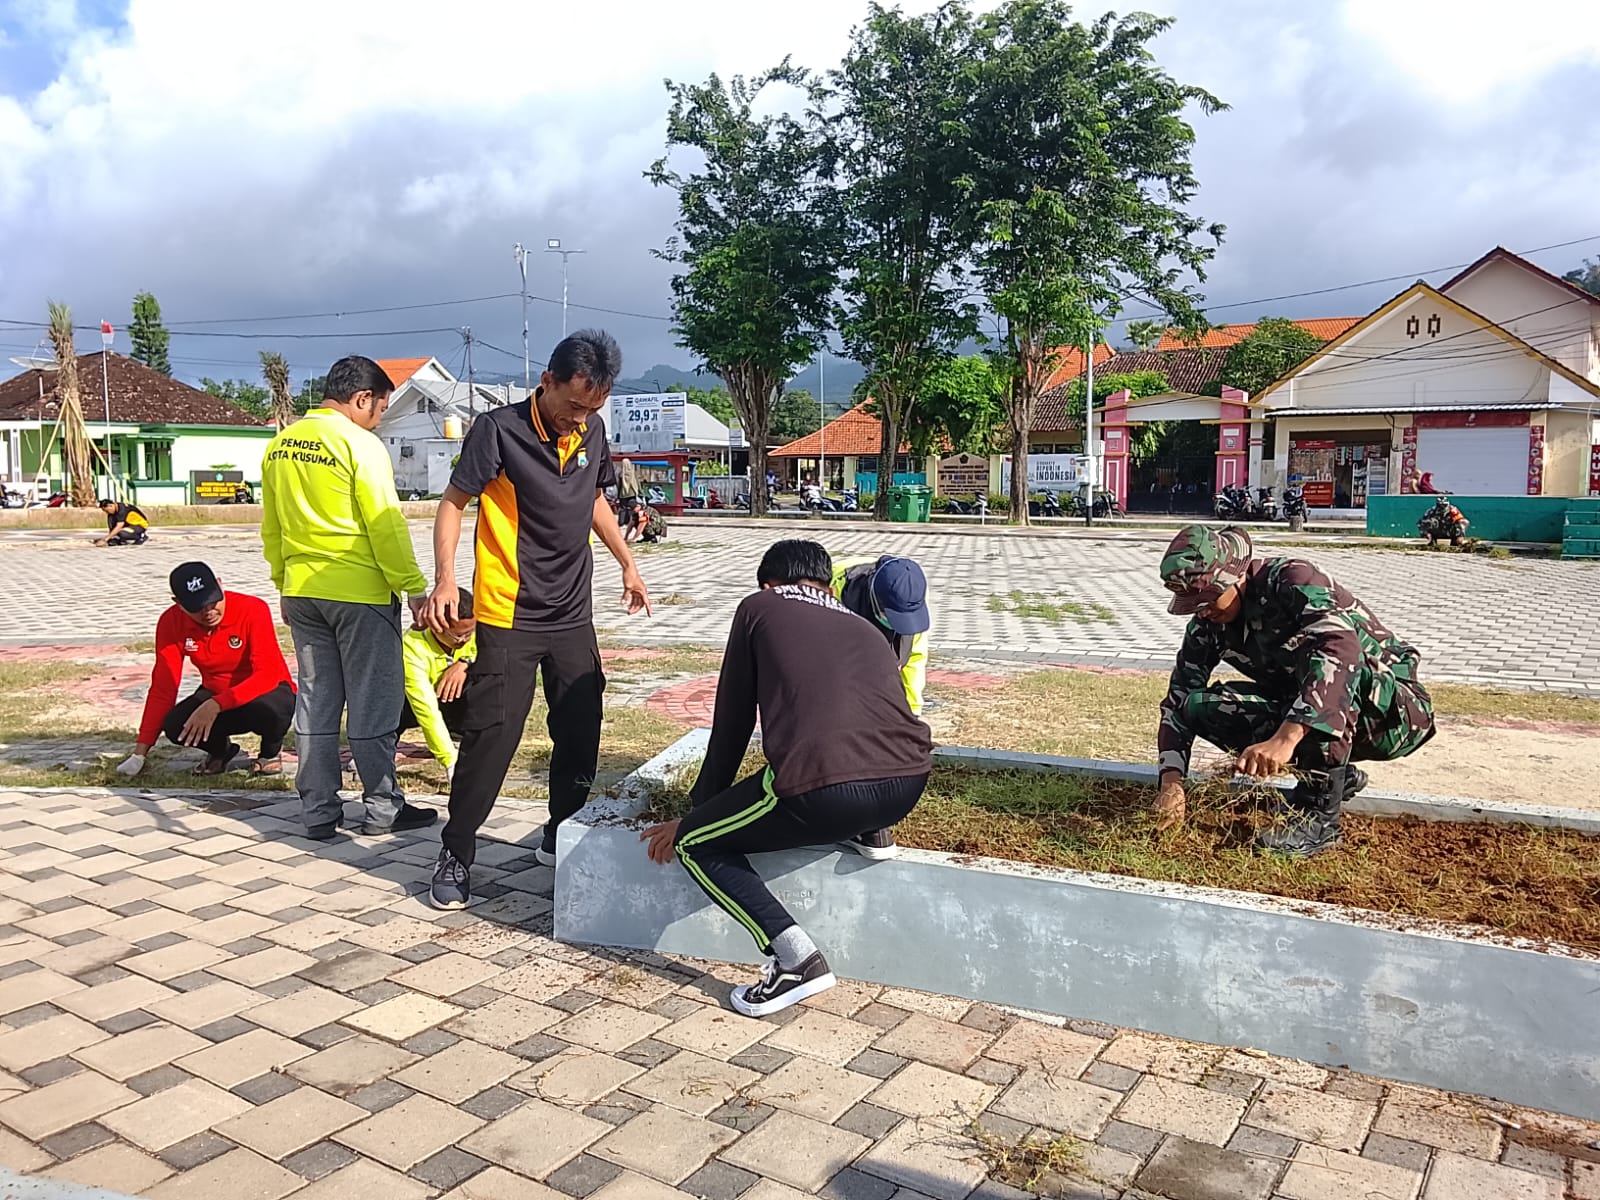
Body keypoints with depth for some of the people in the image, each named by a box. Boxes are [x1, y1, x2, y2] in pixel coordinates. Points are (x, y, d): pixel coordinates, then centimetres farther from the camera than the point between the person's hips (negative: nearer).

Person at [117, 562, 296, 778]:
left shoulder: (253, 610, -23)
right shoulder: (172, 622, -10)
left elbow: (268, 675, -28)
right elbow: (163, 687, -7)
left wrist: (215, 705, -39)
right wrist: (141, 751, -11)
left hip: (267, 690, -3)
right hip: (215, 693, 4)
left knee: (270, 710, -38)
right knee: (175, 726, -26)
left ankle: (271, 750, -1)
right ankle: (220, 750, 10)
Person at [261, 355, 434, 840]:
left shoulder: (280, 445, 9)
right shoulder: (360, 444, -12)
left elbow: (270, 529, 14)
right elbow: (386, 526, -15)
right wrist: (414, 588, -10)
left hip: (301, 592, 7)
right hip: (359, 593, -7)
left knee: (315, 702, 12)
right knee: (373, 703, 3)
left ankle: (318, 812, 18)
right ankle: (382, 809, 12)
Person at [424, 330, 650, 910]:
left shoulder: (592, 431, 5)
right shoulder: (499, 430, -12)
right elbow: (453, 503, -10)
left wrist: (627, 562, 21)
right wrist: (444, 577, -23)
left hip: (573, 614, 6)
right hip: (509, 616, -6)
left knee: (581, 731, 10)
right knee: (491, 735, -7)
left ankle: (562, 837, 29)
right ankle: (456, 855, 8)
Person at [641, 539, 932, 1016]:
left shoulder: (759, 608, 18)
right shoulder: (865, 628, 31)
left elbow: (732, 722, 20)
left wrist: (698, 810, 32)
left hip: (823, 790, -6)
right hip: (909, 785, 7)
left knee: (695, 845, 16)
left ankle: (795, 956, 0)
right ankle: (871, 829, 22)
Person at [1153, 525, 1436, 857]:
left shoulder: (1289, 580, -24)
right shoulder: (1207, 624, -3)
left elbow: (1341, 647, -41)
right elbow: (1179, 697, -4)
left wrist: (1286, 738, -51)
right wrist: (1171, 781, -19)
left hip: (1392, 710, -7)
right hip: (1304, 715, 7)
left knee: (1314, 647, -36)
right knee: (1201, 707, -13)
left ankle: (1318, 816, -28)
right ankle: (1335, 775, 3)